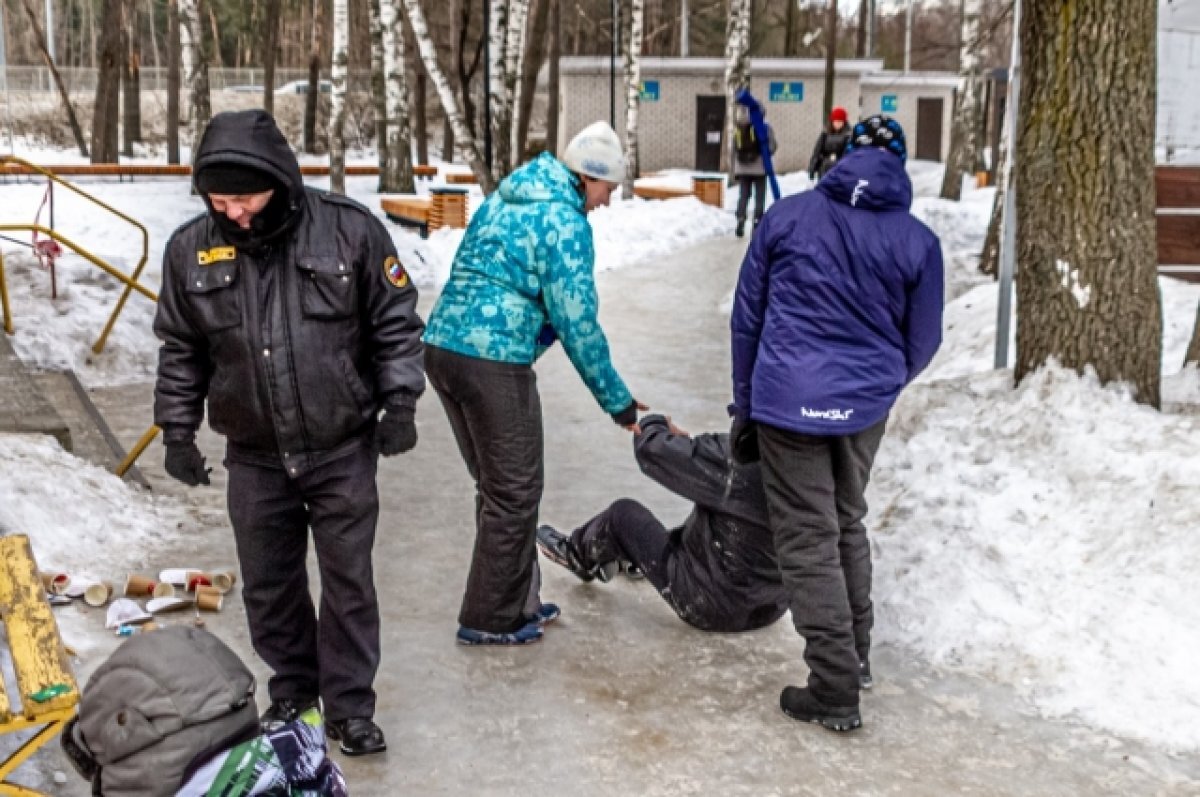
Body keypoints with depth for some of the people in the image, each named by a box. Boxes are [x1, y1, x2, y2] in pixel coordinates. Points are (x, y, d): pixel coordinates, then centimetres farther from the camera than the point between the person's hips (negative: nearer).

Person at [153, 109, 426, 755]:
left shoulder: (349, 230, -12)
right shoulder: (191, 249, -5)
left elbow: (395, 322, -2)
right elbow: (181, 351, 7)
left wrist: (399, 400, -8)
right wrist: (177, 430, 5)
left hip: (343, 450, -2)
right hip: (254, 456, 3)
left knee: (348, 580, 4)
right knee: (268, 583, 13)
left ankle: (350, 707, 18)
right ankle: (291, 692, 33)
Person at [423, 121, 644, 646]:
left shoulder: (501, 202, 17)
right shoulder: (565, 222, -9)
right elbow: (576, 322, -11)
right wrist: (618, 402, -3)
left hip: (440, 347, 9)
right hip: (494, 364, -9)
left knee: (495, 485, 20)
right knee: (515, 492, 5)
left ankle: (514, 599, 31)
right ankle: (490, 620, 14)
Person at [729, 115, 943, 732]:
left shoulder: (787, 217, 0)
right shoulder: (918, 241, 1)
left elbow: (746, 317, 3)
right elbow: (921, 344, 9)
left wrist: (744, 406, 12)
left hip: (789, 402, -2)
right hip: (865, 408, 3)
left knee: (809, 540, 3)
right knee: (847, 524, 23)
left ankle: (835, 691, 4)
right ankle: (855, 653, 36)